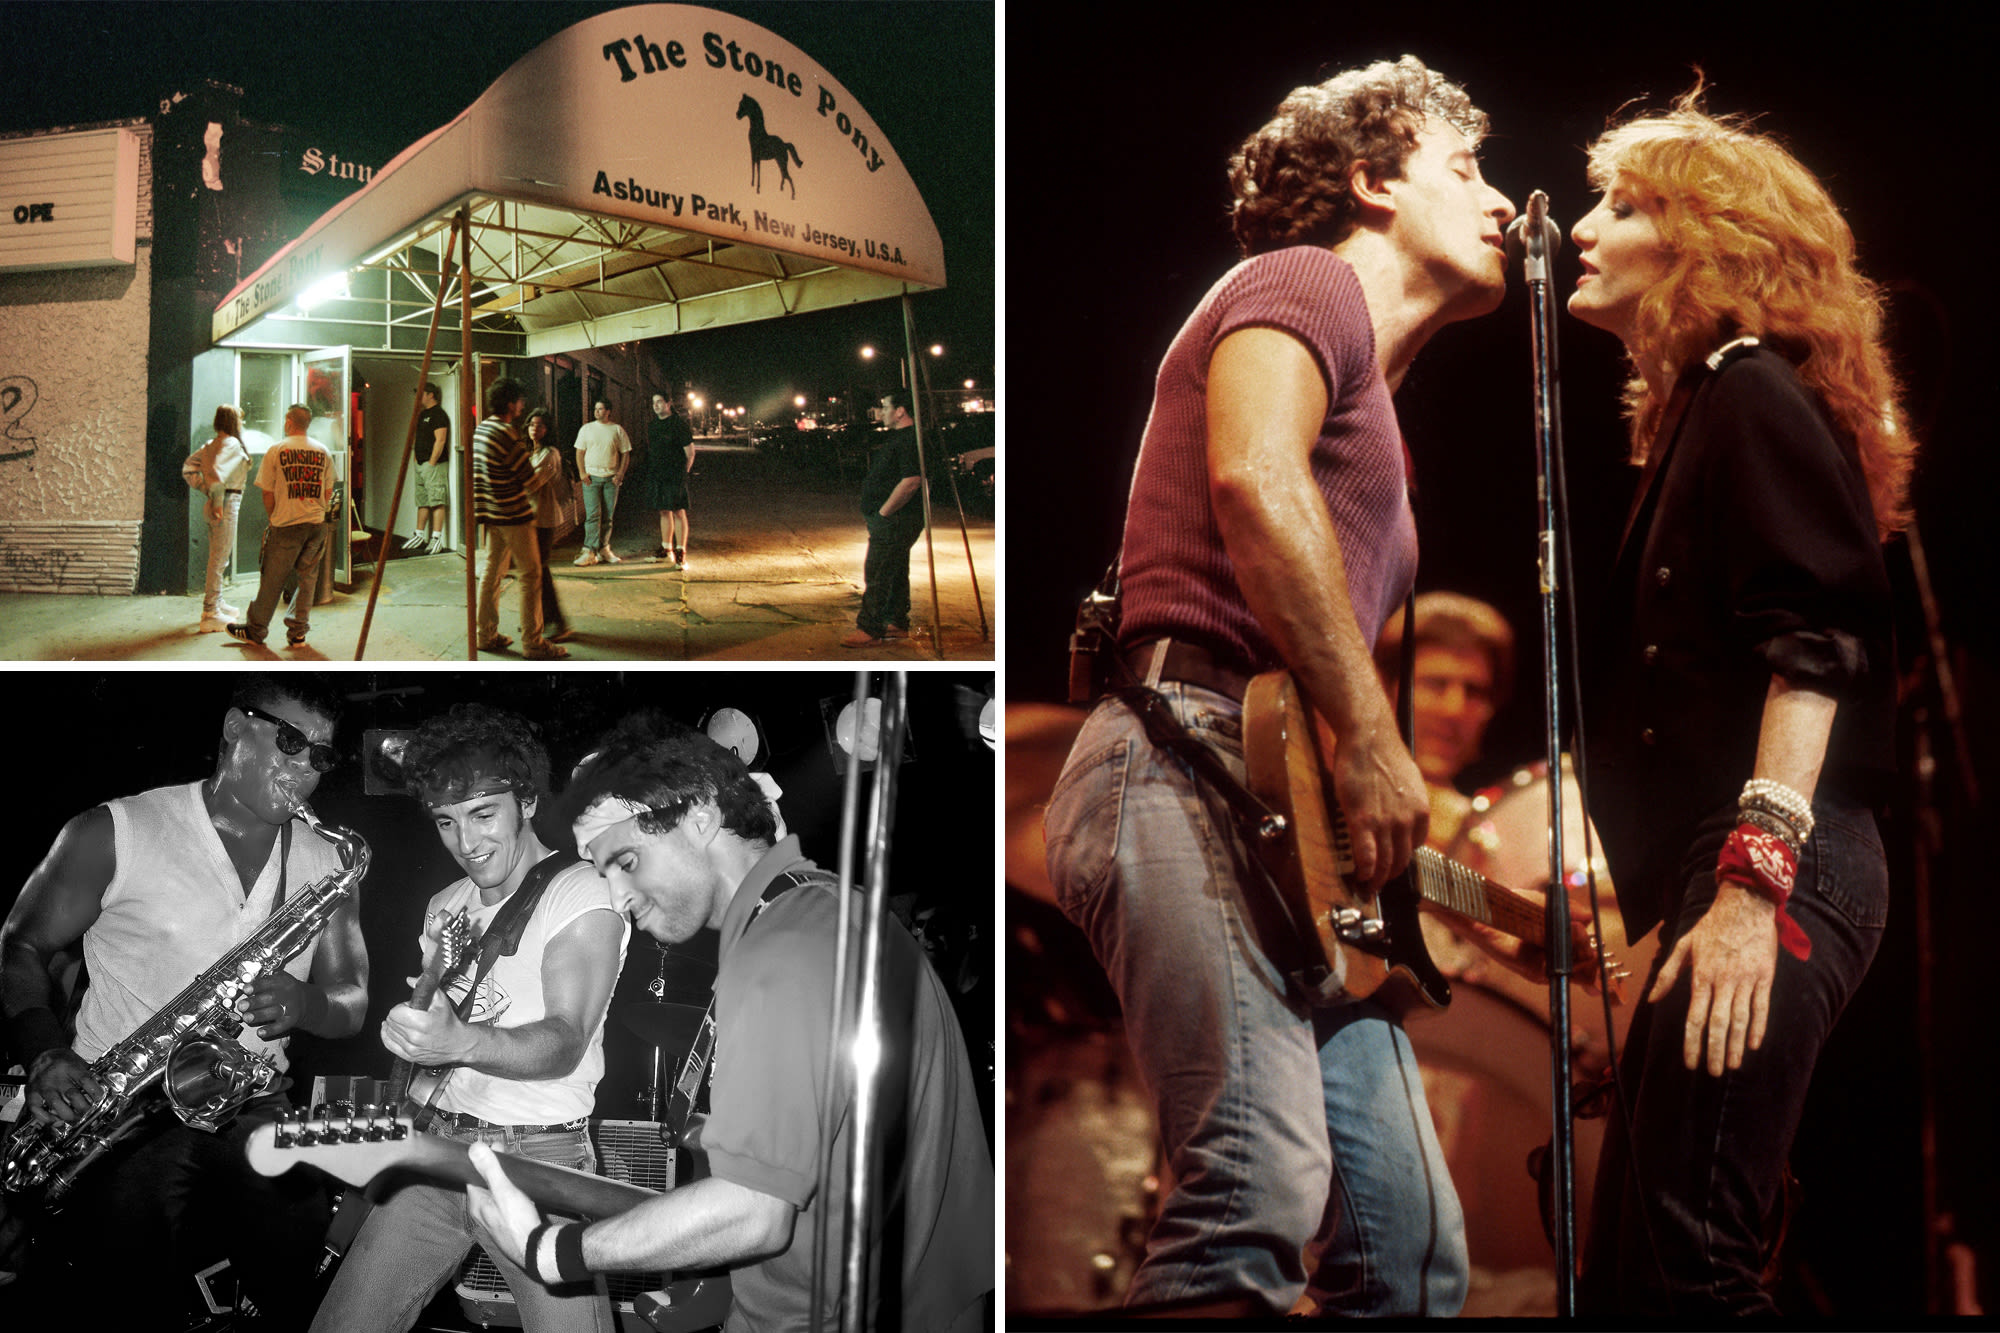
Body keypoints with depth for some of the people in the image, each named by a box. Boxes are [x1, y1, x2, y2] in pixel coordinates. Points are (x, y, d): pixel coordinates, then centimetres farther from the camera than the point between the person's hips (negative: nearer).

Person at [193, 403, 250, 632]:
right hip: (227, 501, -9)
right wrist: (218, 502, -19)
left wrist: (205, 490, 14)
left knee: (217, 557, 20)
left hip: (214, 503, 9)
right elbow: (217, 471, -26)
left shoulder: (211, 445, 12)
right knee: (219, 558, -7)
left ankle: (216, 603, 31)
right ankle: (211, 615, -6)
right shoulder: (232, 444, -13)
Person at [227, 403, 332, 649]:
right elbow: (328, 493, 9)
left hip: (286, 527, -3)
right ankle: (297, 632, 11)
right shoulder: (323, 451, 5)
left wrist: (273, 518, 12)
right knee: (307, 577, 9)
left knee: (272, 580, 5)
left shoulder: (276, 450, -4)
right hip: (316, 525, 3)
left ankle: (255, 629, 16)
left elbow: (268, 493, -2)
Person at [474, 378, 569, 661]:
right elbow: (531, 483, -15)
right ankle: (532, 642, -1)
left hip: (491, 513, 9)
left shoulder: (481, 430, 9)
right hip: (514, 515, -9)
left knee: (492, 571, 14)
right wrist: (546, 473, 6)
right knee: (531, 575, -3)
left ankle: (486, 635, 18)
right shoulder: (507, 436, -19)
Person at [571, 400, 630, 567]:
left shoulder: (617, 430, 6)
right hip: (592, 477, -1)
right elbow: (579, 452, 7)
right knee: (593, 514, -10)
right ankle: (590, 552, -14)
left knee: (608, 515, 4)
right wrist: (582, 473, -5)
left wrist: (620, 474, -3)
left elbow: (625, 454, 7)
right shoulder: (587, 429, 6)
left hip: (611, 478, 1)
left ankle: (604, 549, 15)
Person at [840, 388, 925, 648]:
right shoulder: (897, 437, 17)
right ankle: (897, 624, 23)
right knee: (894, 573, 16)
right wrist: (881, 514, 18)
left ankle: (870, 630, -7)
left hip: (893, 520, -11)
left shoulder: (910, 440, -18)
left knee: (877, 574, -9)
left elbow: (911, 481, -28)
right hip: (892, 521, 11)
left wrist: (883, 512, -21)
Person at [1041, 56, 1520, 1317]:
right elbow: (1254, 478, -18)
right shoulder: (1308, 283, 4)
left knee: (1414, 1250, 5)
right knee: (1262, 1200, -25)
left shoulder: (1375, 413, 33)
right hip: (1191, 765, -10)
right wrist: (1372, 738, -17)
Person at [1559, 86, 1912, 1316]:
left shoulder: (1756, 387, -3)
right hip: (1725, 872, 10)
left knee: (1685, 1266, -15)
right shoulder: (1699, 410, 24)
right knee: (1625, 1262, 11)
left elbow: (1816, 641, -15)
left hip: (1781, 874, -10)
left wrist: (1753, 877, -23)